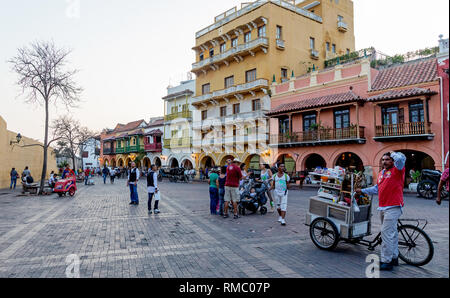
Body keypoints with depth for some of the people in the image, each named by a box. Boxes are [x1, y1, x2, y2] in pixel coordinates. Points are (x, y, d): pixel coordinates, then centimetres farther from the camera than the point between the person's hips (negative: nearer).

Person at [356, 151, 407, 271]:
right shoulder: (381, 173, 16)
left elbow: (401, 158, -24)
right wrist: (363, 191, 22)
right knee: (392, 233, 18)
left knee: (386, 233, -11)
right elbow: (377, 188, 23)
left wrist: (392, 153, -6)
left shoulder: (397, 170, -6)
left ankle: (386, 262, -3)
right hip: (383, 207, 8)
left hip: (393, 207, -8)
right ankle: (394, 258, 30)